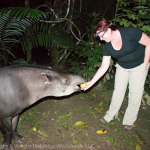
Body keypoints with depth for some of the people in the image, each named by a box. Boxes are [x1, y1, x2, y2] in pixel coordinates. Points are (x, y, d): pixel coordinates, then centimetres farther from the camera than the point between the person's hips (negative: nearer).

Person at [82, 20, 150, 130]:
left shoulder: (130, 32, -29)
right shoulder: (107, 47, -14)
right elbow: (104, 67, -11)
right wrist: (91, 82, -15)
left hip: (139, 66, -3)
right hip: (122, 67, 4)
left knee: (135, 93, 1)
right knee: (118, 90, 7)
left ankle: (129, 120, 18)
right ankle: (111, 115, 25)